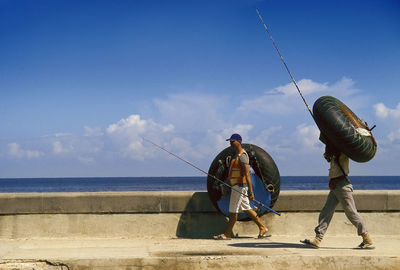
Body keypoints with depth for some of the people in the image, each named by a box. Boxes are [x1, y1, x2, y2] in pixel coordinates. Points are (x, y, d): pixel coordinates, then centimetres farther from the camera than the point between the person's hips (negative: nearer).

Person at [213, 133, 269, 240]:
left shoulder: (242, 156, -16)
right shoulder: (237, 155, 16)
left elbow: (247, 175, -22)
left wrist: (250, 191, -26)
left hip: (240, 186, -10)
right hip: (237, 186, 10)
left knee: (234, 210, -3)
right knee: (246, 208, 13)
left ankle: (227, 234, 3)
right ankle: (262, 228, 18)